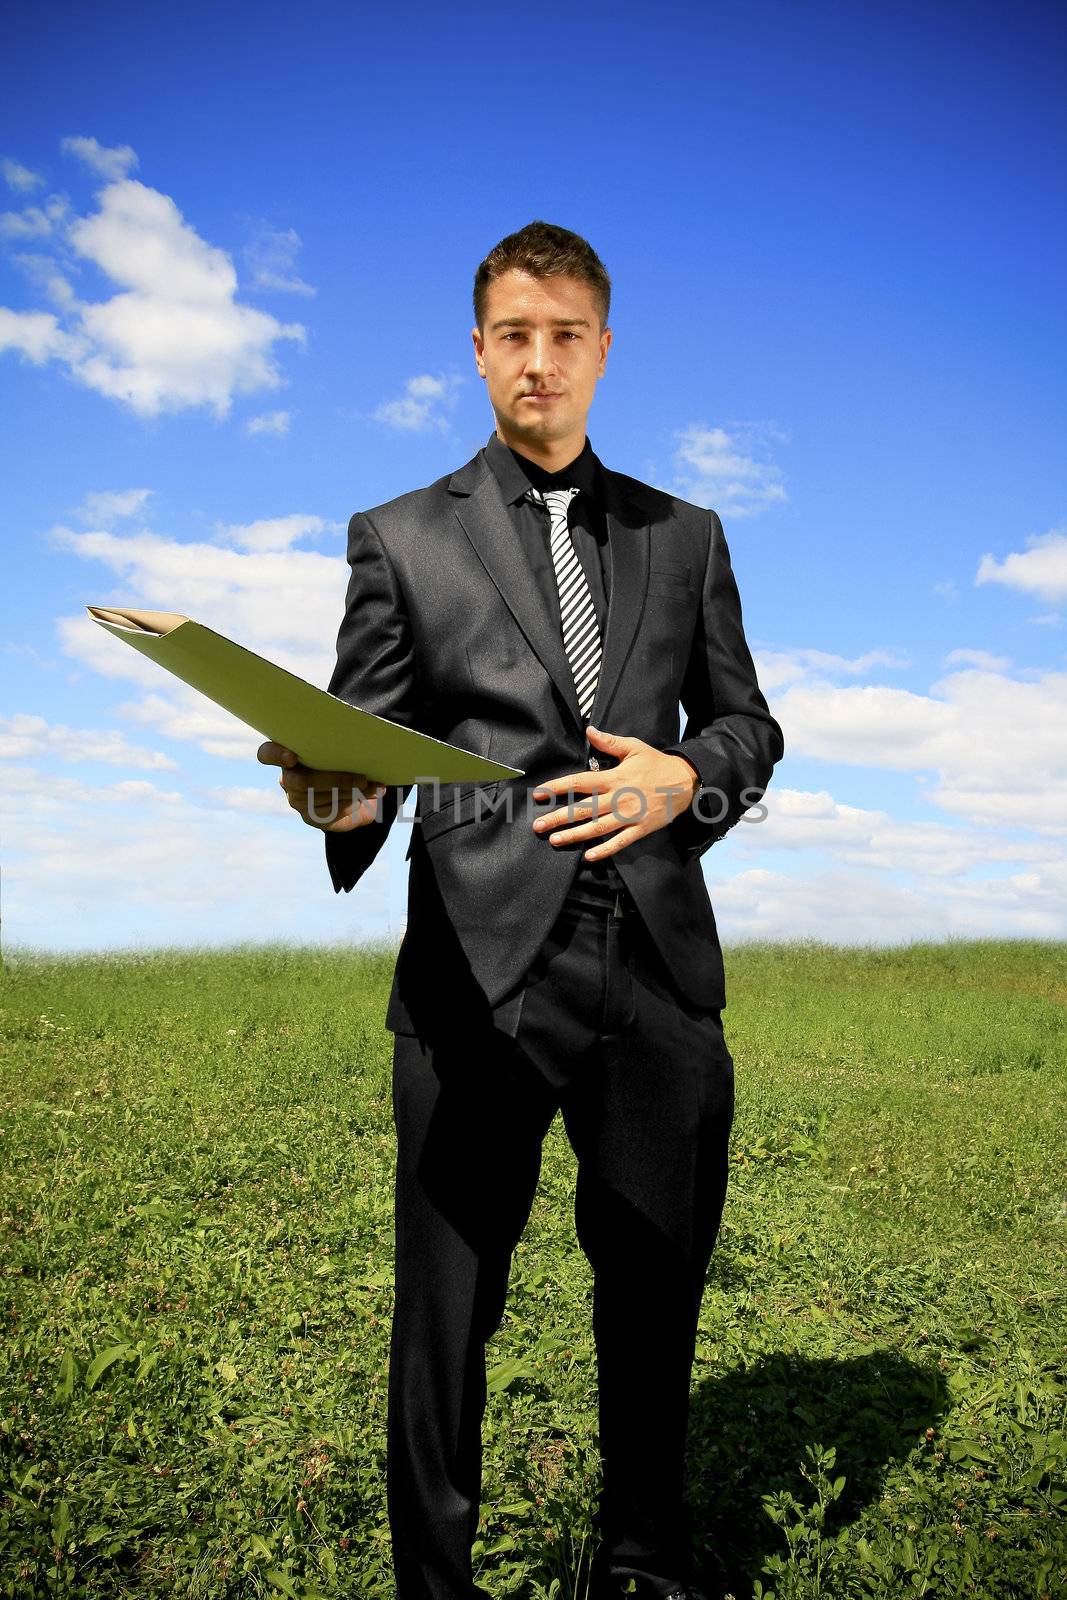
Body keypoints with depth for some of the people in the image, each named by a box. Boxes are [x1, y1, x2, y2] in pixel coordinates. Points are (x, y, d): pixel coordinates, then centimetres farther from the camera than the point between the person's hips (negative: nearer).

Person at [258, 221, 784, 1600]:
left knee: (656, 1286, 14)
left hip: (657, 971, 3)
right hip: (481, 969, -2)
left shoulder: (684, 536, 16)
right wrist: (340, 801, -18)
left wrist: (685, 779, -5)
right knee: (447, 1306, 4)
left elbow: (748, 724, 16)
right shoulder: (402, 539, 10)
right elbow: (363, 749, 6)